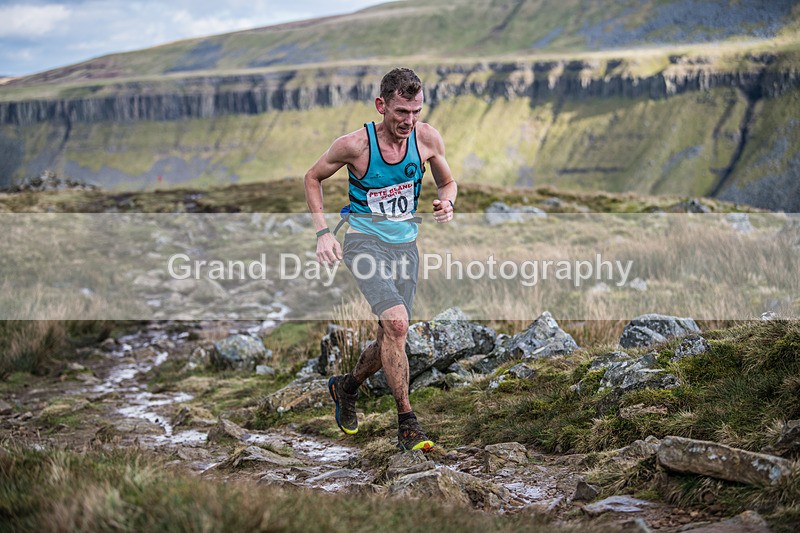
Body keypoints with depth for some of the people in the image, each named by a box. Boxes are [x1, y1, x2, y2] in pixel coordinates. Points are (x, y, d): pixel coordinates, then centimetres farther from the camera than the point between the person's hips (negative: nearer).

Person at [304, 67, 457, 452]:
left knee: (391, 336, 9)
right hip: (365, 241, -5)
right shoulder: (355, 144, -16)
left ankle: (347, 386, 40)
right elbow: (313, 178, 1)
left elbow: (447, 182, 12)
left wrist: (446, 203, -12)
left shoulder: (427, 138, -7)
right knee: (396, 323, -24)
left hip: (406, 244, 5)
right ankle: (406, 425, -14)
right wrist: (322, 232, -9)